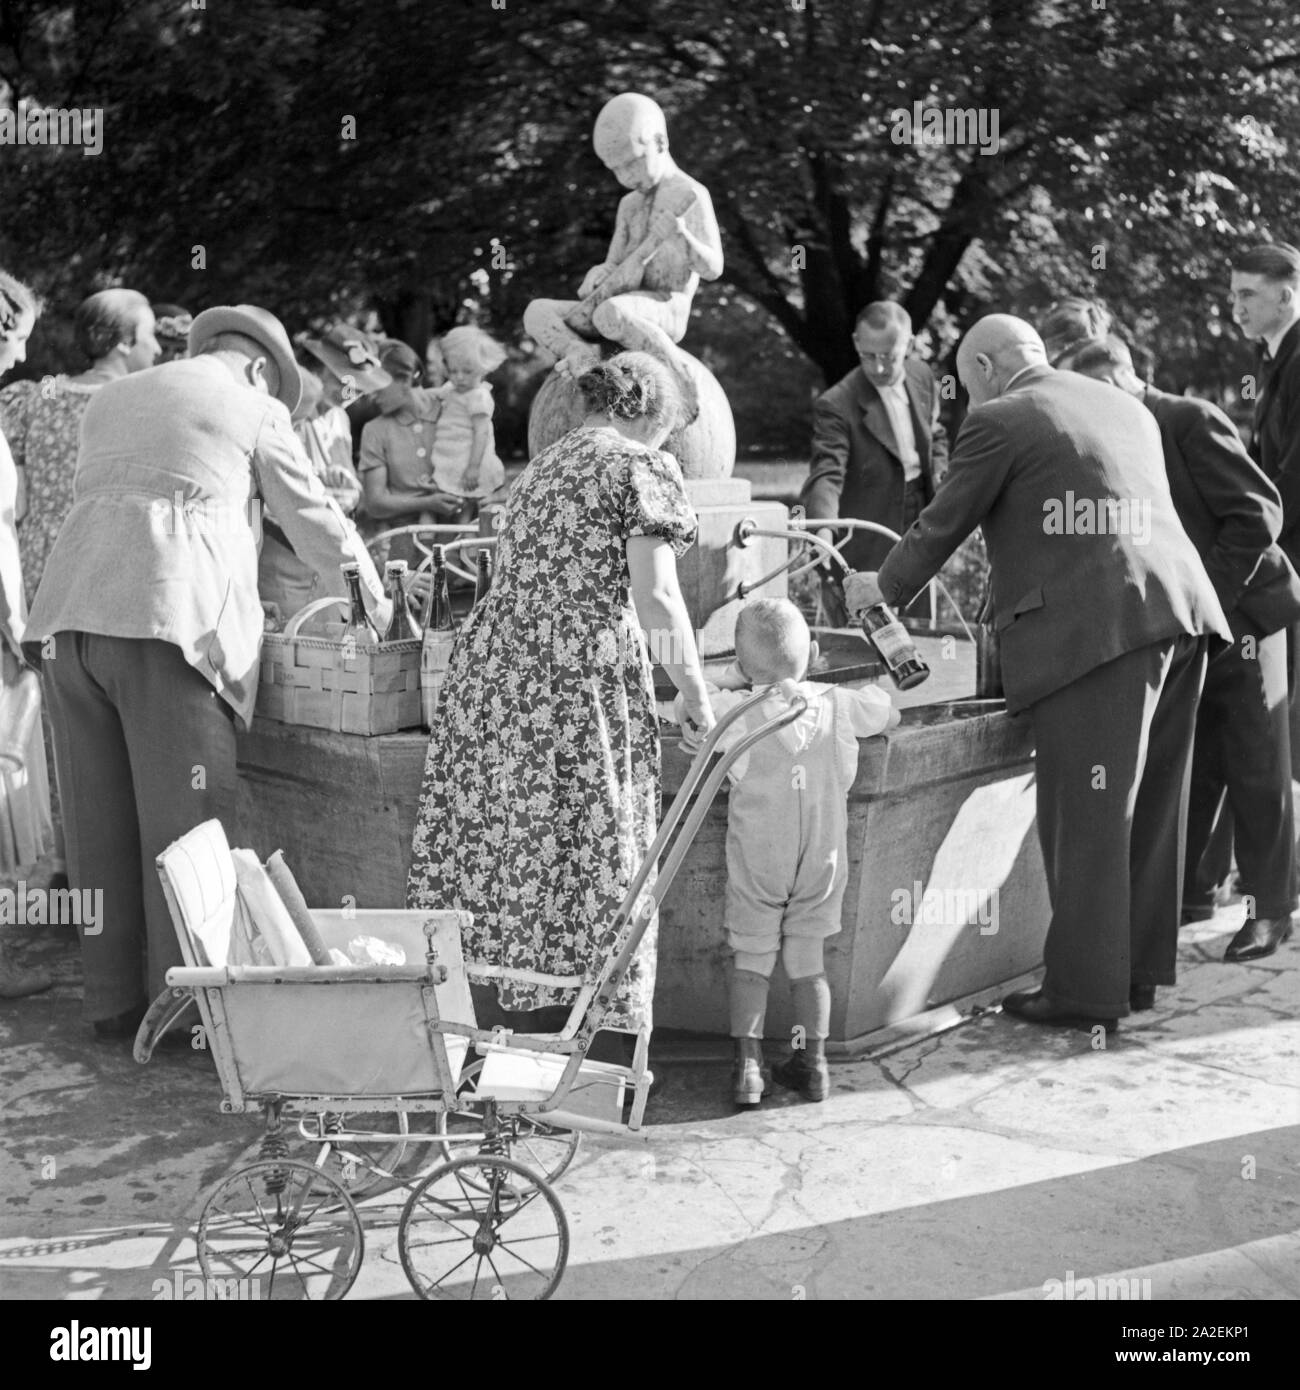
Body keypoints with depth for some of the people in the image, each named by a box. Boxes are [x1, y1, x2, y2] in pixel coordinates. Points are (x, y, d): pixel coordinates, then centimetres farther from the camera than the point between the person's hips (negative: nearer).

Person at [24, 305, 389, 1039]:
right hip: (169, 621, -6)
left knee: (100, 821, 10)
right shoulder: (255, 409, 9)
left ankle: (112, 999, 16)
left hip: (72, 616, 6)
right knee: (183, 821, -1)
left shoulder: (112, 398, 25)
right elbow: (317, 519, 15)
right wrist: (376, 597, 31)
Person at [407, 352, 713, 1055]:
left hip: (490, 666, 7)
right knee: (585, 862, 0)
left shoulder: (539, 466, 24)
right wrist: (697, 697, 1)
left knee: (496, 851, 8)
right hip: (578, 678, -7)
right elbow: (655, 597, -8)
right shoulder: (643, 466, 1)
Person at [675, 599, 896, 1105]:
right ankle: (813, 1061, 17)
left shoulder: (733, 712, -14)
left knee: (750, 962, 8)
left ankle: (748, 1064, 4)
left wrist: (733, 680, 12)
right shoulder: (839, 706, -5)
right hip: (822, 864, 2)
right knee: (807, 963, 14)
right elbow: (886, 711, 15)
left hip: (755, 867, -2)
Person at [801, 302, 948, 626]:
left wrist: (938, 477, 3)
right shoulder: (836, 406, -19)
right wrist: (823, 534, -44)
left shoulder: (923, 377, 2)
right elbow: (826, 475, -29)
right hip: (864, 548, -6)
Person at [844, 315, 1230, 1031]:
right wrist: (1008, 578, 38)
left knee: (1085, 816, -1)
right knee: (1149, 805, 15)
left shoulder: (999, 422, -2)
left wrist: (883, 589, 21)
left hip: (1095, 628, -8)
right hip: (1178, 610, 8)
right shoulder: (1127, 406, 21)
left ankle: (1086, 992, 5)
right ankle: (1139, 967, 26)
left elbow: (941, 526, 4)